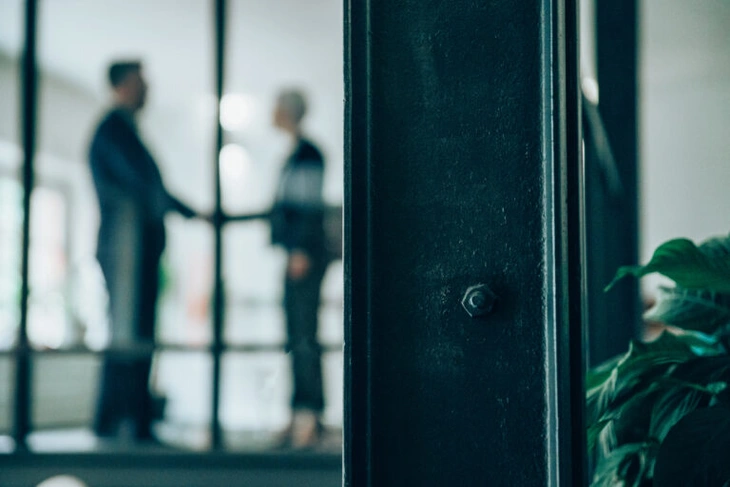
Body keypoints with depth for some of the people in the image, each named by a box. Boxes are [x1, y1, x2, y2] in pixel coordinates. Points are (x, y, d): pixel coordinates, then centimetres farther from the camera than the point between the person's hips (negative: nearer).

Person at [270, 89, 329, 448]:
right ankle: (302, 417, 13)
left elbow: (310, 208, -16)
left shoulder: (307, 155, -10)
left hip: (305, 255, -10)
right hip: (295, 256, 10)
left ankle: (308, 418, -10)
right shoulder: (294, 155, 18)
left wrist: (301, 251, -19)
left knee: (304, 336, -11)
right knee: (297, 338, 9)